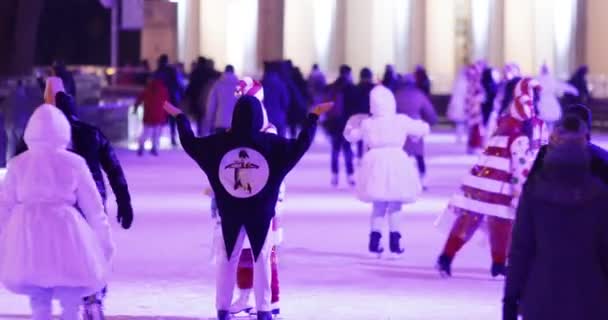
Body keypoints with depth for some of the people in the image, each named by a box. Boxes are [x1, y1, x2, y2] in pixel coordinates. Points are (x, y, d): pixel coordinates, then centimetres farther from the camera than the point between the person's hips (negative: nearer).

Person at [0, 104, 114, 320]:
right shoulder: (74, 163, -2)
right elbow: (93, 207, 4)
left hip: (29, 238, 2)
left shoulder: (17, 164, 3)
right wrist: (105, 239, 15)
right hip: (66, 236, -2)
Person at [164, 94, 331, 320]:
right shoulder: (271, 143, -11)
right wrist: (314, 116, 5)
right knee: (261, 259, 7)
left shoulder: (219, 143, -7)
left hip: (230, 212, 1)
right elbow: (301, 145, -4)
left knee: (227, 259, 12)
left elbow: (189, 143, 5)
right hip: (261, 212, -1)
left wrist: (179, 116, 18)